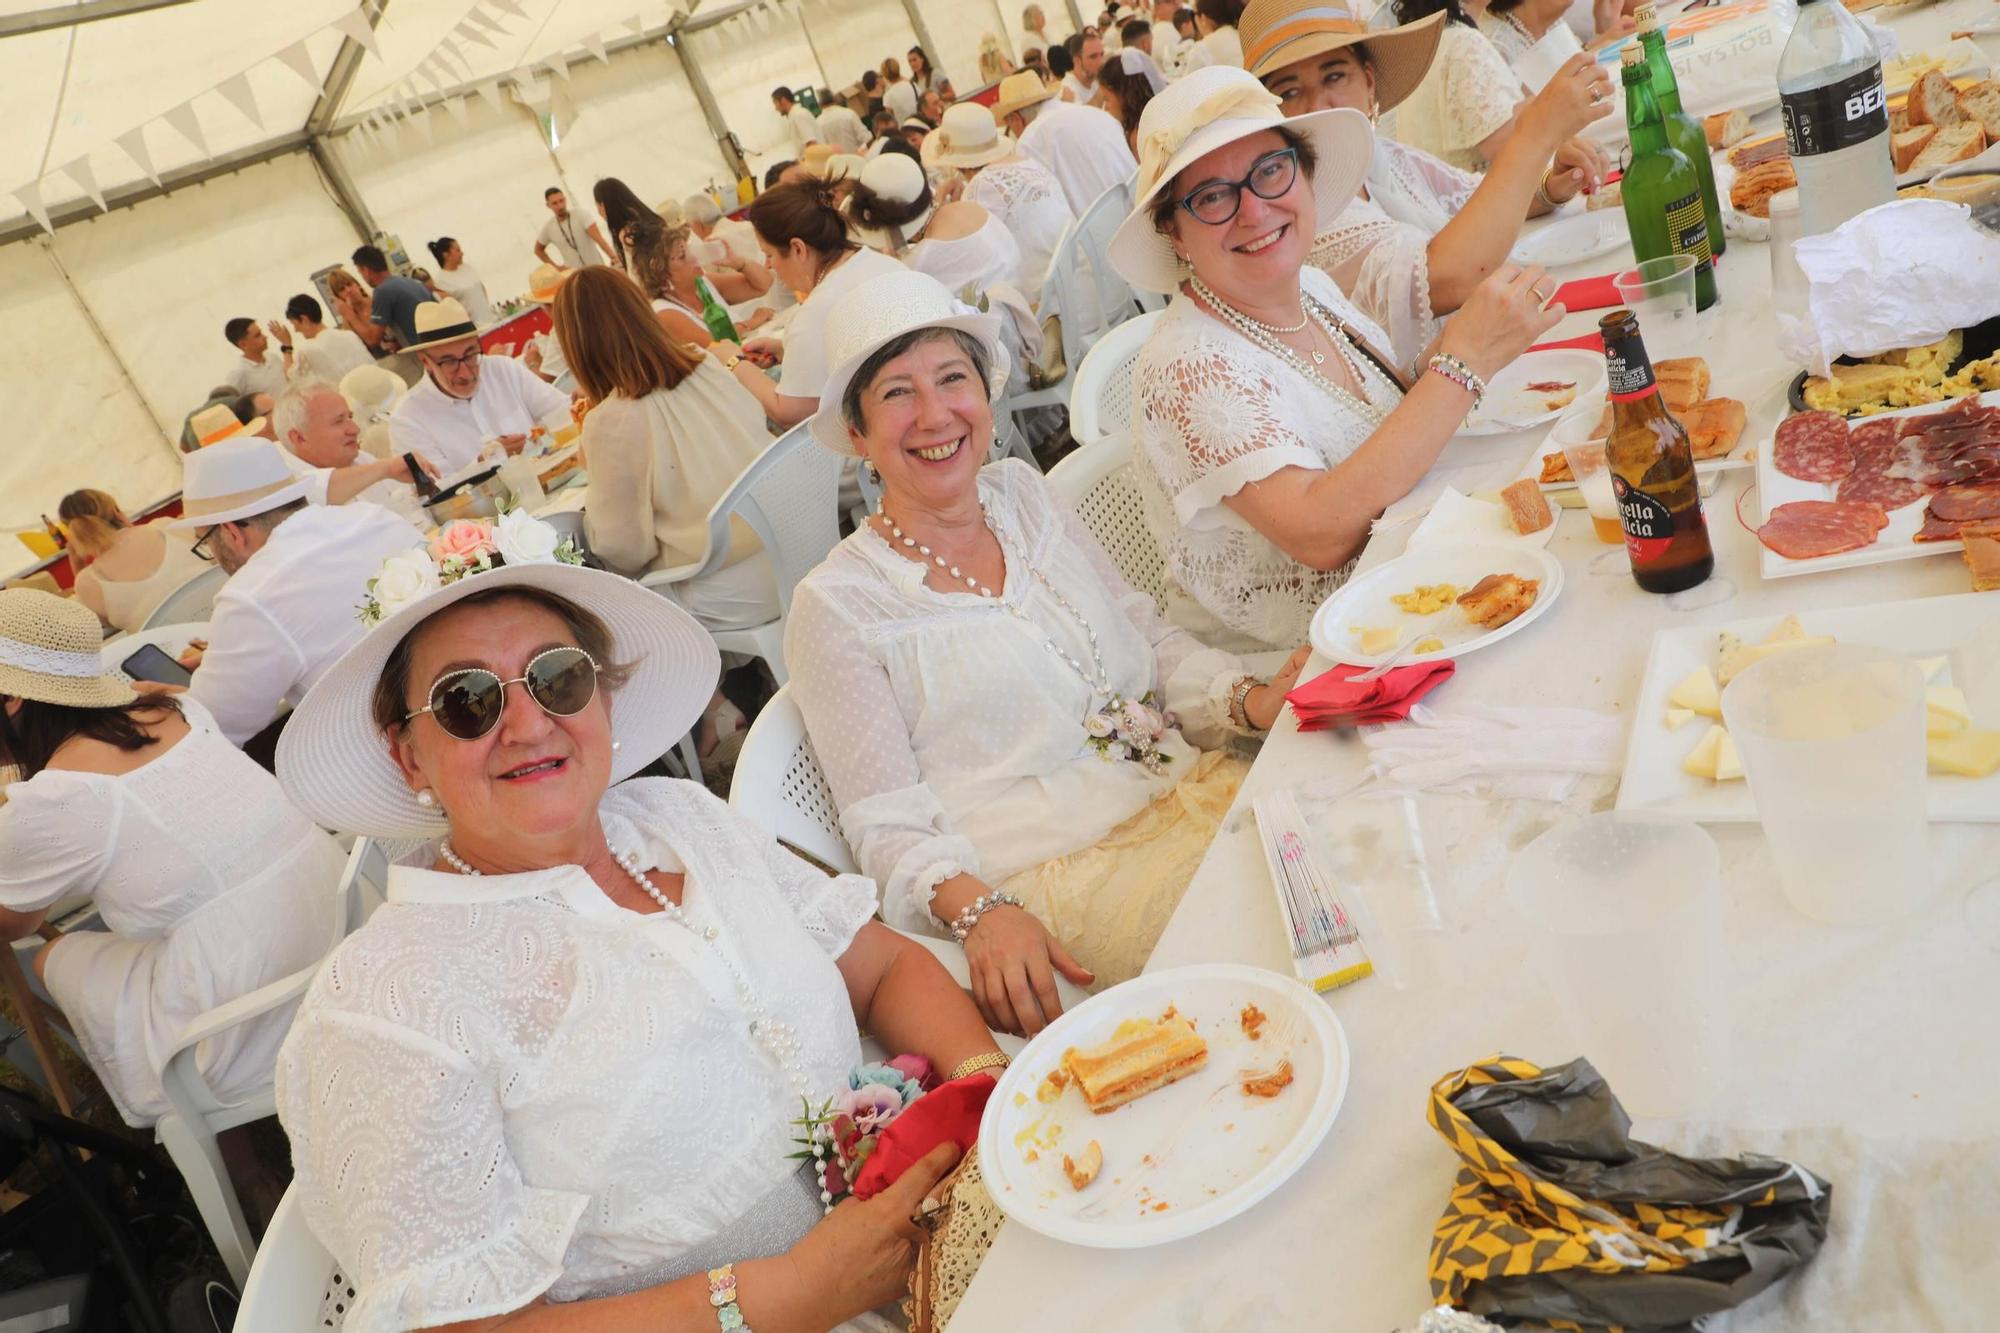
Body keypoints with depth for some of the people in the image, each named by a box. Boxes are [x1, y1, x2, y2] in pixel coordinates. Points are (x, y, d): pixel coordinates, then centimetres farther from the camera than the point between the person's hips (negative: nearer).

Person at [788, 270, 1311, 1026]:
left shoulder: (1025, 496, 12)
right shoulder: (836, 607, -5)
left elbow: (1154, 642, 15)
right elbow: (887, 828, -7)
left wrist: (1252, 699, -4)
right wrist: (978, 910, -26)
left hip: (1194, 788, 7)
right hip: (1060, 873, -6)